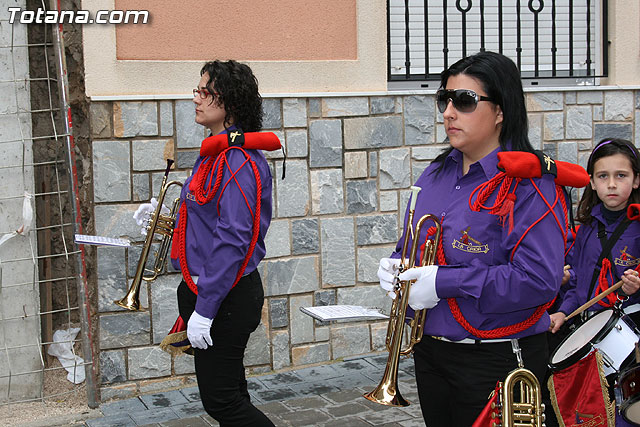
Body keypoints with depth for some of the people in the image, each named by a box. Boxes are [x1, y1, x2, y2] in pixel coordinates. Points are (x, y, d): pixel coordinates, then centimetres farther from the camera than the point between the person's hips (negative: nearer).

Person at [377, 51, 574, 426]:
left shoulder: (529, 185, -16)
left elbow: (539, 280, -27)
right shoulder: (435, 175, 8)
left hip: (495, 365, -7)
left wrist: (445, 282, -24)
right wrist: (395, 268, -4)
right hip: (429, 350, 7)